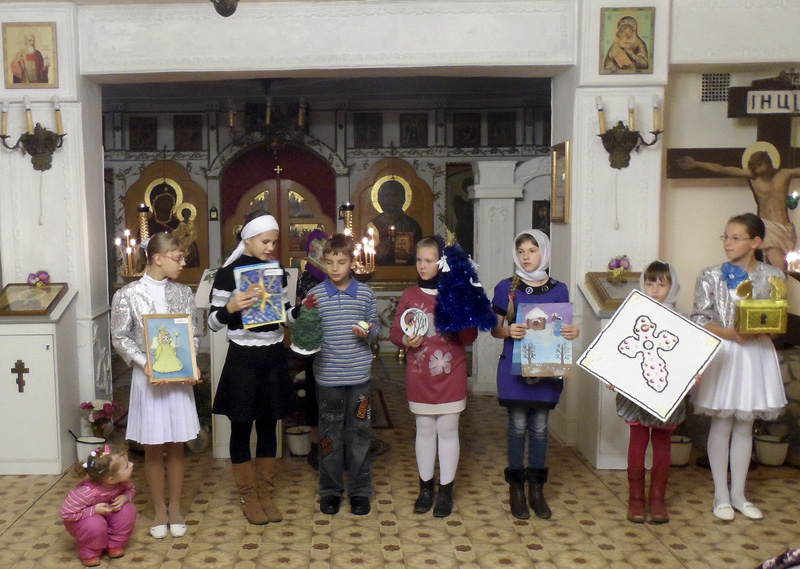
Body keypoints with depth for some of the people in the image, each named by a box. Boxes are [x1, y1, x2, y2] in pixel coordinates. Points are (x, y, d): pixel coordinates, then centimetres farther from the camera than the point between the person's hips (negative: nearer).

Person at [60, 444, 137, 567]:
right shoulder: (87, 492, -40)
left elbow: (131, 489, -1)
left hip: (106, 514, 5)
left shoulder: (122, 481, -23)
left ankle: (114, 545, 1)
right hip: (80, 521, -5)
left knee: (128, 510, -21)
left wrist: (125, 497, -25)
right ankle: (89, 553, -5)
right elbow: (66, 513, -35)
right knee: (95, 524, -37)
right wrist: (94, 510, -38)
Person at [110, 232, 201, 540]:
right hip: (148, 378, -2)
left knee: (176, 445, 10)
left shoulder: (183, 293, 3)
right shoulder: (128, 294, -6)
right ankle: (159, 510, 24)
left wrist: (192, 363, -10)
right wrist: (145, 363, -17)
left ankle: (175, 508, 25)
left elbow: (194, 334, 6)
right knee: (153, 448, 8)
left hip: (180, 377, 3)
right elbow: (120, 338, -4)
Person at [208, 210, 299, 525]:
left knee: (268, 426, 12)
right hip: (243, 359, -4)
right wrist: (231, 307, -26)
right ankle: (249, 497, 21)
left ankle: (266, 495, 24)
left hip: (273, 358, 4)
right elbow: (213, 321, -7)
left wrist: (303, 309, -5)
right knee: (241, 427, 7)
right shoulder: (228, 273, -8)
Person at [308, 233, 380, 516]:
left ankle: (360, 490, 23)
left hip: (359, 375, 1)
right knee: (330, 434, 9)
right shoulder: (315, 294, -1)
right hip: (327, 376, 0)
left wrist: (368, 332, -12)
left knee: (359, 433, 9)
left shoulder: (366, 294, 1)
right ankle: (330, 490, 24)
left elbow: (375, 326, 10)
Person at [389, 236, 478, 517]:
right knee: (425, 431, 11)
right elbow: (394, 332, 7)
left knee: (448, 431, 5)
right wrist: (406, 340, -14)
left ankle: (446, 491, 18)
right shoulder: (409, 296, 2)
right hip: (419, 376, 2)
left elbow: (470, 338, -3)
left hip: (450, 375, -1)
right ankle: (425, 488, 25)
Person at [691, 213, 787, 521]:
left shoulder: (772, 276, 1)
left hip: (757, 355, 2)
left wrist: (756, 332, -17)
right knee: (722, 424, 4)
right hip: (722, 355, -2)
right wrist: (731, 333, -21)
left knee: (745, 425, 11)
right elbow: (699, 320, -7)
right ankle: (721, 495, 18)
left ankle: (738, 494, 25)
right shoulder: (711, 276, -5)